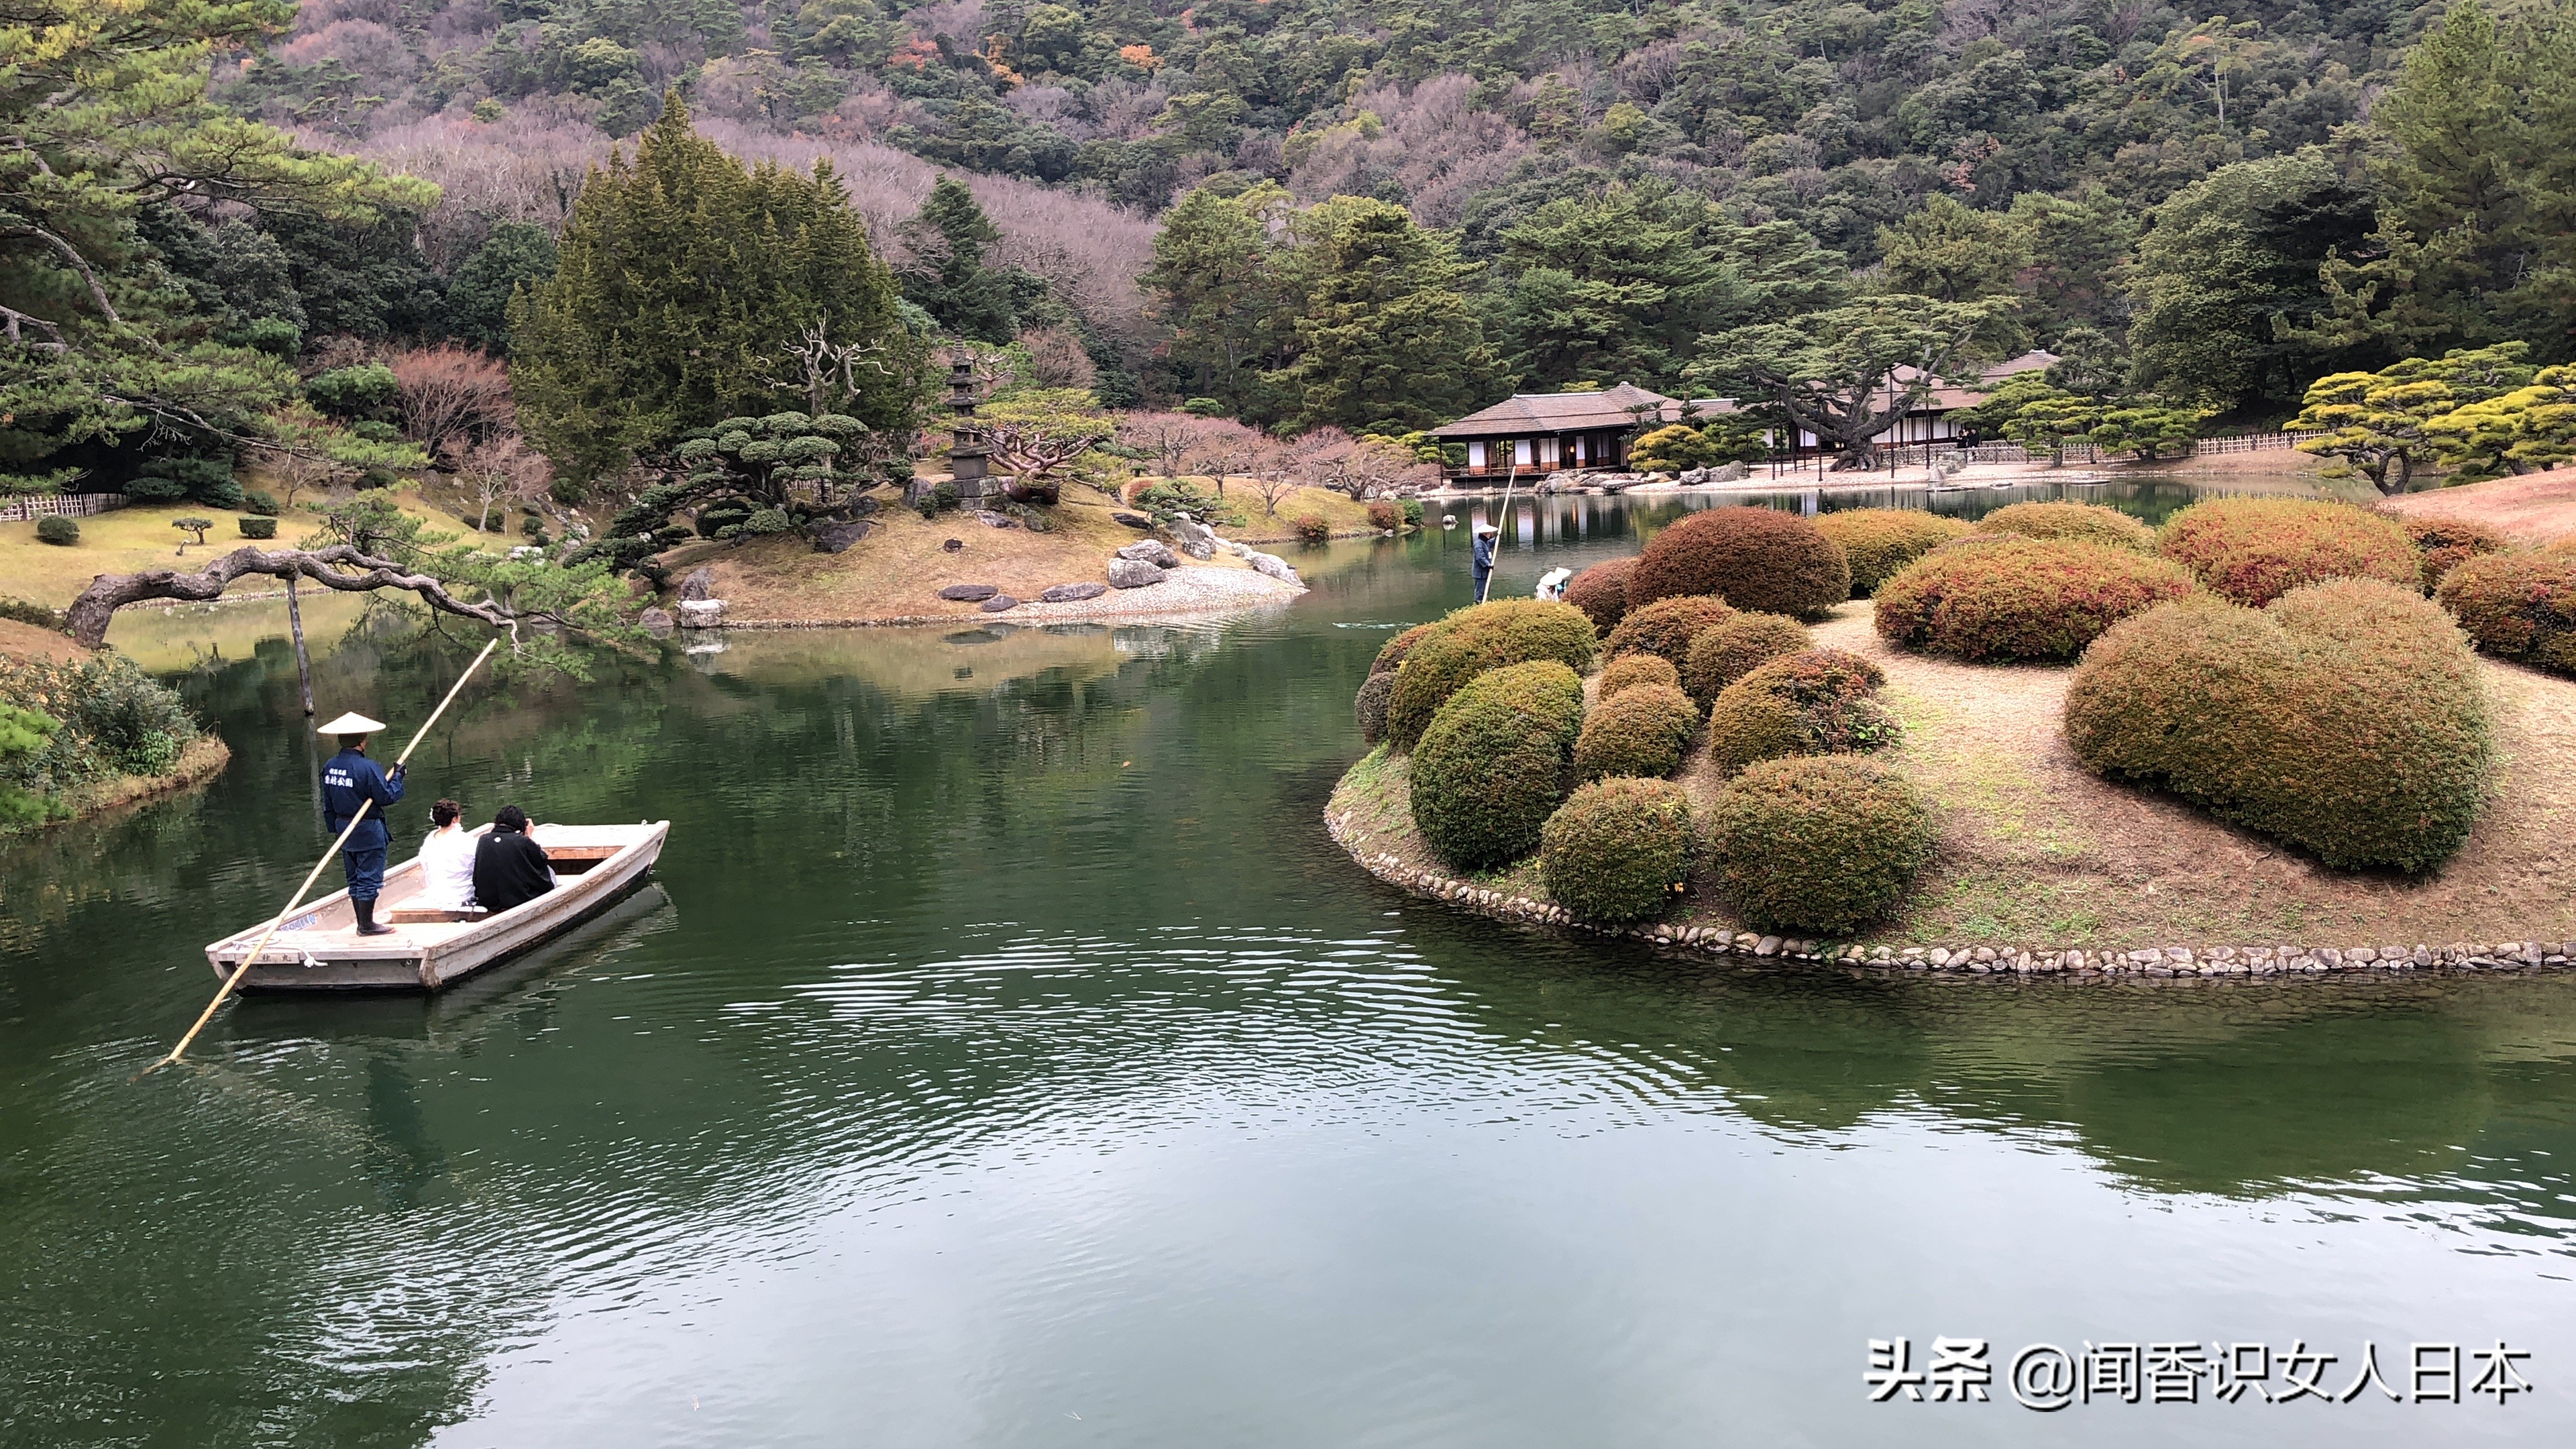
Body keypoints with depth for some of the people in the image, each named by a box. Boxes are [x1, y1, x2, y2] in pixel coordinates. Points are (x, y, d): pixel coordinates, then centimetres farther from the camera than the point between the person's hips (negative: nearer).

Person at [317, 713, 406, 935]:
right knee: (369, 878, -1)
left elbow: (328, 805, 11)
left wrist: (335, 829, 20)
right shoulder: (366, 767, -20)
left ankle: (362, 923, 22)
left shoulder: (329, 766, 4)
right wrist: (397, 776, -2)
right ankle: (367, 925, 3)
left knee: (355, 879, 15)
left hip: (344, 828, 8)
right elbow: (386, 797, -16)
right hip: (368, 833, -8)